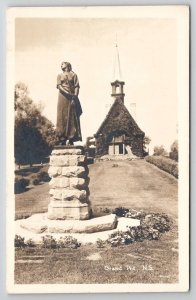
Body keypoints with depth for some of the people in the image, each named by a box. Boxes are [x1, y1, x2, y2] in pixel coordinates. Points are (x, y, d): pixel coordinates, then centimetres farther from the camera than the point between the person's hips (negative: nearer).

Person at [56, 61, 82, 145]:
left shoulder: (73, 75, 11)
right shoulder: (59, 75, 16)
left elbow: (76, 87, 2)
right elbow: (59, 86, 2)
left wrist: (75, 97, -12)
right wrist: (67, 93, -14)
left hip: (72, 98, -1)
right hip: (62, 98, 1)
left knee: (71, 117, -5)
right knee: (62, 117, -5)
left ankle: (70, 138, -8)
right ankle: (62, 138, -7)